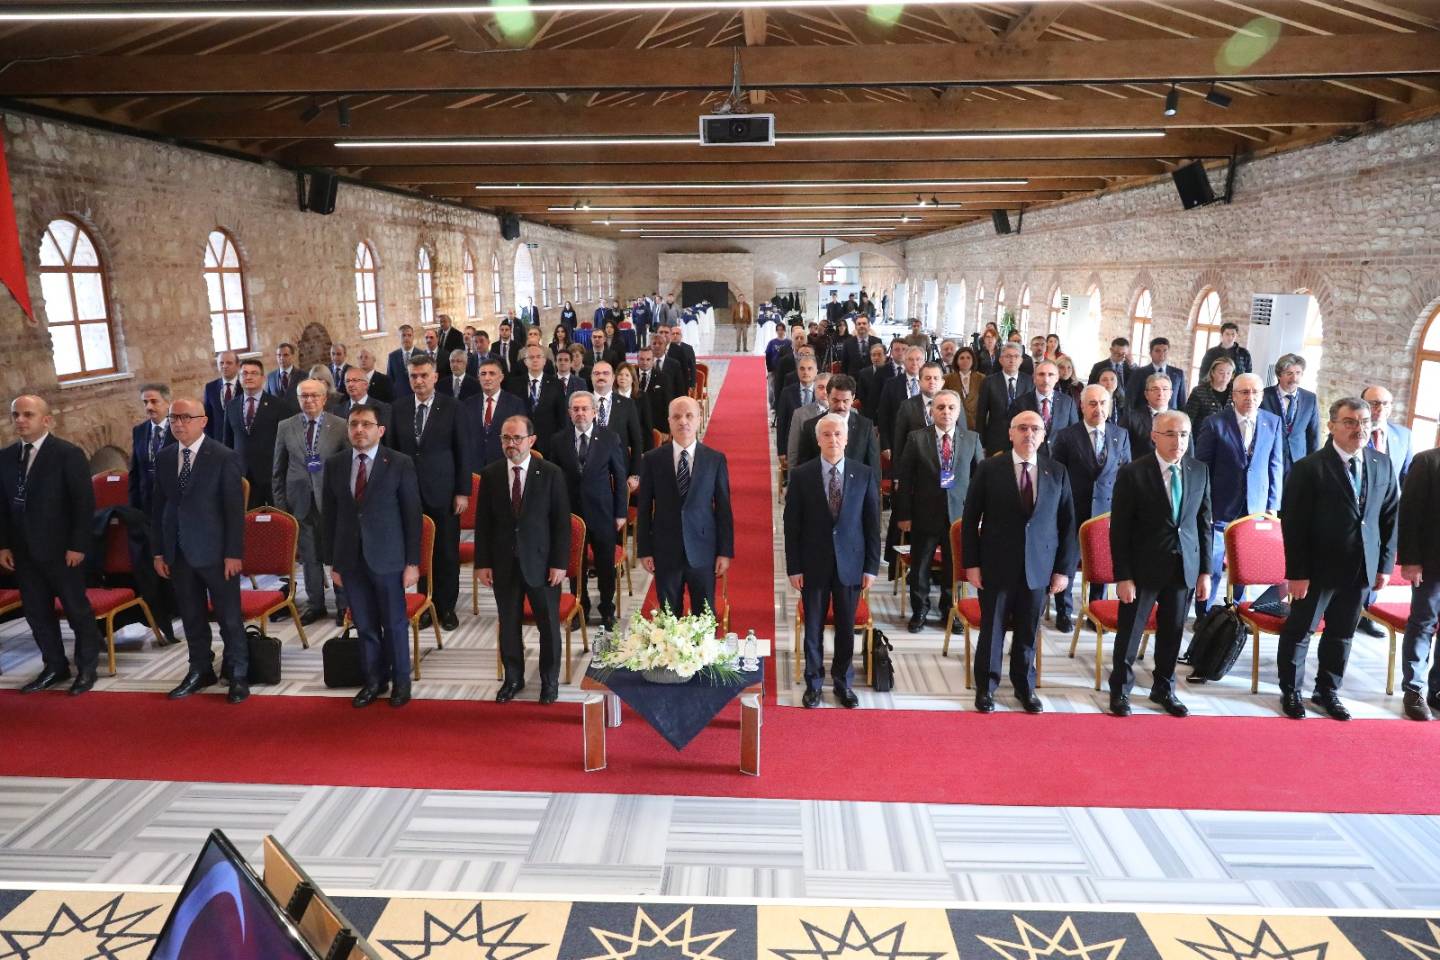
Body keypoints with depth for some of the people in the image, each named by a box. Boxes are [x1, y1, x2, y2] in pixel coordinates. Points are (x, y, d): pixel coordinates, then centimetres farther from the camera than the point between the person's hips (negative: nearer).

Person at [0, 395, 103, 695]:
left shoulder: (69, 454, -9)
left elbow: (85, 503, -12)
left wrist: (78, 546, -16)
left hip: (61, 550, -5)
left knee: (78, 611, 5)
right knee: (36, 613, 12)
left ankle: (86, 668, 19)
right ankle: (55, 666, 25)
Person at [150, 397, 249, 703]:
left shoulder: (224, 457, -9)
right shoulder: (165, 457, 7)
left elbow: (235, 508, -10)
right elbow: (159, 506, 11)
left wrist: (234, 553, -13)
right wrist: (159, 551, 8)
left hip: (215, 551, -5)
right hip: (179, 551, 5)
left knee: (229, 617, 4)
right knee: (191, 617, 15)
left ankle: (238, 674, 18)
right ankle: (200, 671, 29)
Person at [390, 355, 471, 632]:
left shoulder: (452, 408, -2)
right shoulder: (398, 408, 6)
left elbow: (463, 452, -1)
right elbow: (393, 449, 10)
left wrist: (463, 492, -5)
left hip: (443, 492, -2)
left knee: (447, 552, 5)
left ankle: (446, 607, 18)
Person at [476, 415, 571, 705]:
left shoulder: (551, 473, -6)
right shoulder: (490, 474, 1)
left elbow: (561, 522, -5)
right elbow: (482, 523, 4)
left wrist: (560, 563, -9)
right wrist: (482, 562, -1)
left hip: (541, 562, -2)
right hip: (503, 563, 2)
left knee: (549, 625, 9)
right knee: (509, 625, 13)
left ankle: (549, 680, 28)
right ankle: (513, 678, 32)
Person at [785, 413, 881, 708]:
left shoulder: (865, 475, -2)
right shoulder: (801, 475, -5)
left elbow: (872, 524, 1)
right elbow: (792, 524, -2)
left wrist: (871, 566, -1)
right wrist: (793, 567, -5)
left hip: (850, 564, 1)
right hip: (813, 565, -1)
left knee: (846, 628, 12)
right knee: (813, 628, 10)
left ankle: (843, 683, 31)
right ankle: (813, 683, 28)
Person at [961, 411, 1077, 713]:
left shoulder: (1057, 472, 3)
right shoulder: (989, 470, -3)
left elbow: (1067, 524, 5)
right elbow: (970, 519, -1)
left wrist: (1063, 569, 1)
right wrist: (971, 563, -5)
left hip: (1038, 568, 2)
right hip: (997, 566, -2)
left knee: (1028, 632, 12)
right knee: (992, 629, 7)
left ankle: (1025, 687, 31)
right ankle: (985, 687, 24)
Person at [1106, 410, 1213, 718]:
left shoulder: (1199, 471, 2)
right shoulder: (1132, 473, -11)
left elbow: (1204, 523, 7)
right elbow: (1119, 530, -10)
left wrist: (1205, 571, 5)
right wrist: (1123, 576, -12)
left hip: (1184, 567, 4)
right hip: (1144, 566, -4)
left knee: (1172, 632, 14)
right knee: (1130, 632, 6)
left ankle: (1164, 689, 33)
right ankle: (1120, 690, 24)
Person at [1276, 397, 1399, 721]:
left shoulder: (1383, 465, 4)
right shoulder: (1309, 468, -12)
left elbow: (1391, 516, 10)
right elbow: (1293, 525, -13)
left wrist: (1385, 564, 5)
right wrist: (1297, 573, -15)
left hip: (1360, 569, 5)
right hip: (1319, 568, -5)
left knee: (1342, 634, 16)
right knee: (1299, 632, 7)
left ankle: (1327, 692, 32)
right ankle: (1290, 692, 24)